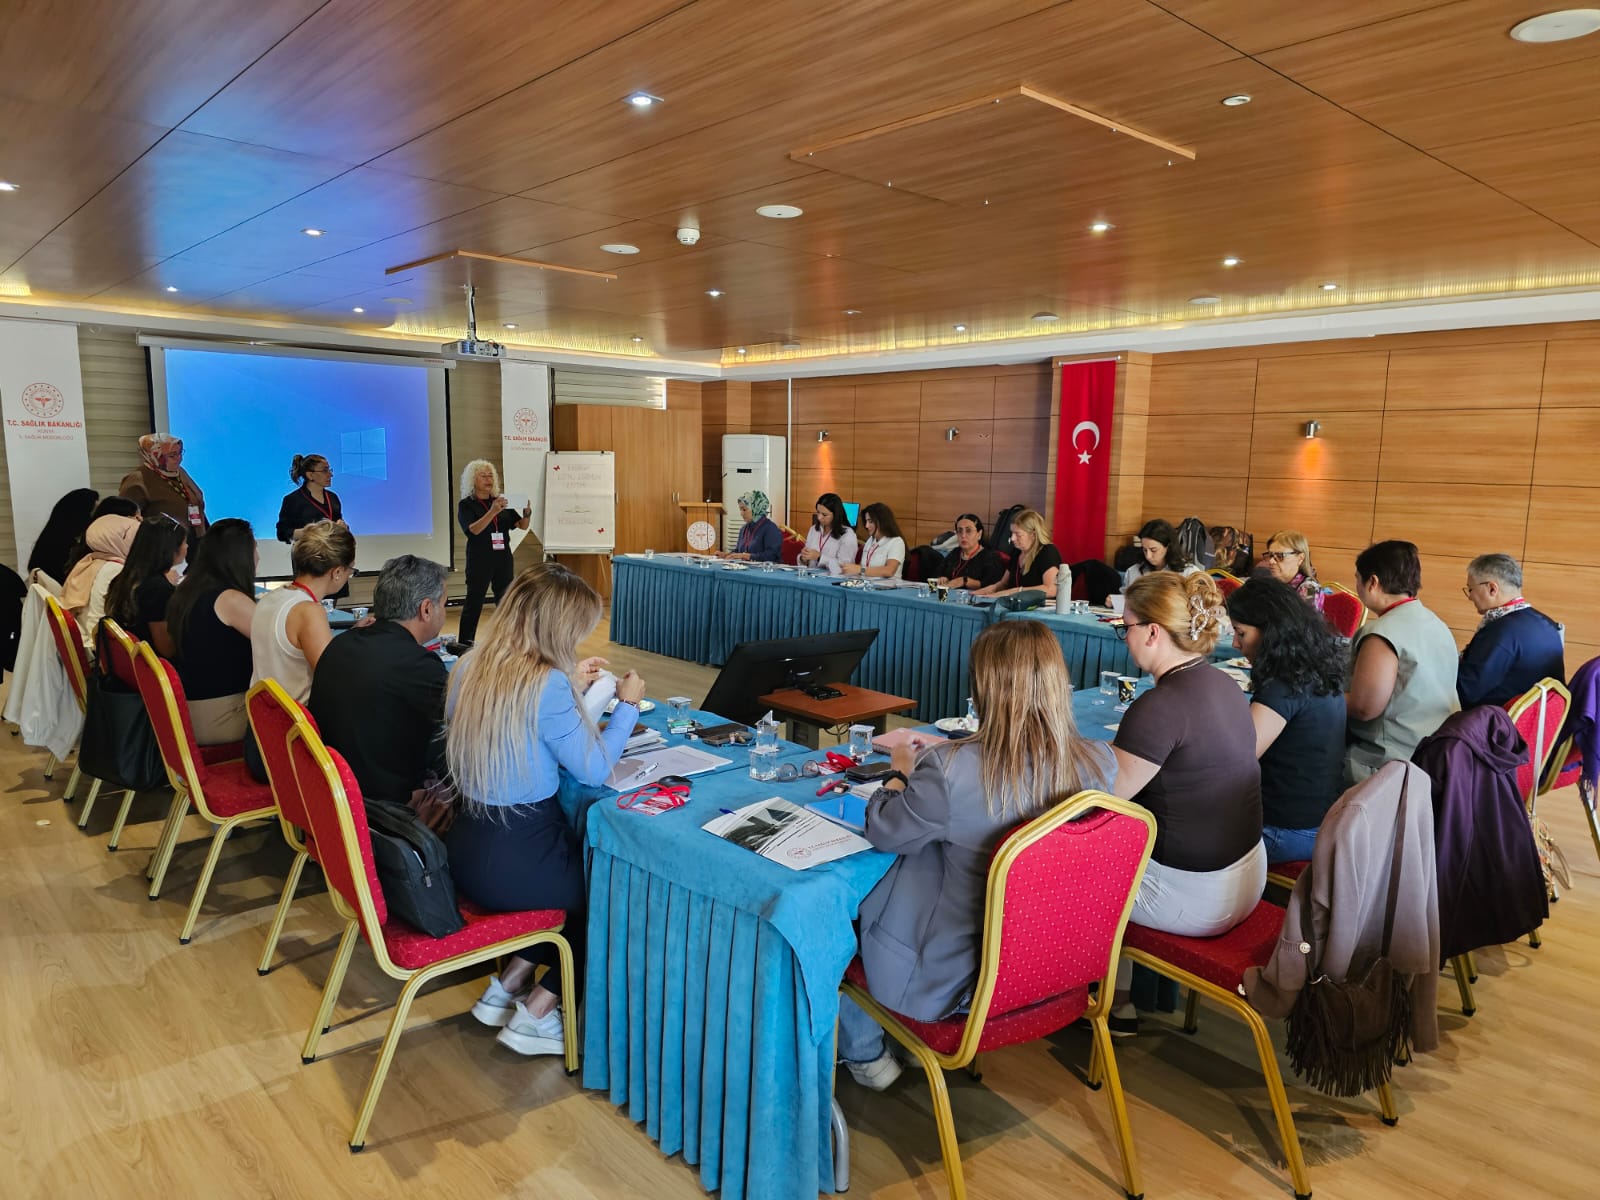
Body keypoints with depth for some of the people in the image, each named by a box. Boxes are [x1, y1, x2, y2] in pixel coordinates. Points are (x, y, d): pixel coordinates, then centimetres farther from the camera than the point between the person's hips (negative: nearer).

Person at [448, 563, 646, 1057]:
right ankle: (535, 1014, 18)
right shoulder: (546, 684, -23)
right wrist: (627, 706, -1)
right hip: (515, 863, -8)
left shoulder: (470, 666, 0)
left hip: (467, 849, 8)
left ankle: (508, 984, 26)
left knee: (585, 858, 27)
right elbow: (592, 770, -14)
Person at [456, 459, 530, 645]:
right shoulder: (466, 505, -2)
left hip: (503, 558, 4)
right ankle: (464, 644, 3)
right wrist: (492, 512, -30)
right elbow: (473, 530, -17)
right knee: (474, 602, -2)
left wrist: (527, 513, -15)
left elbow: (522, 525, 7)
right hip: (479, 559, -4)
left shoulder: (501, 501, 9)